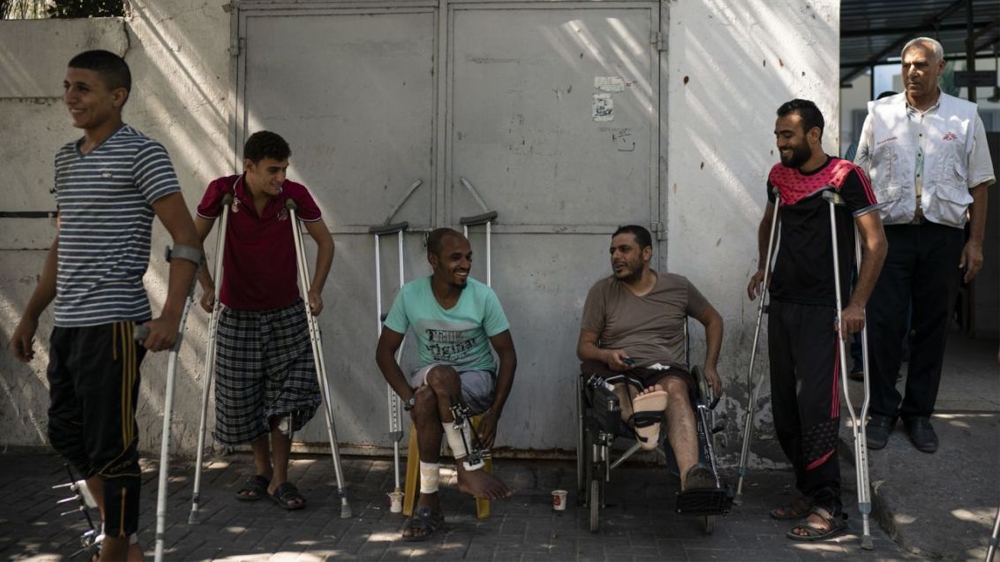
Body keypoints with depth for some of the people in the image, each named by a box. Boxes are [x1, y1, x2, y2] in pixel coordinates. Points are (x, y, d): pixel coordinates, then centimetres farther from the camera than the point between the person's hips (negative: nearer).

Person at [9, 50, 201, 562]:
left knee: (111, 447, -1)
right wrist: (31, 315, 21)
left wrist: (171, 316, -23)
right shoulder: (66, 159, 16)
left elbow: (187, 240, -12)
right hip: (67, 326, 9)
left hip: (113, 323, -8)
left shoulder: (141, 154, -7)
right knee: (66, 436, 17)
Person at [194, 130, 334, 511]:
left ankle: (279, 479, 10)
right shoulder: (222, 191, -12)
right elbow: (193, 240, 1)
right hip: (237, 314, 1)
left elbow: (324, 241, 0)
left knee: (287, 395, -4)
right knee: (241, 398, 6)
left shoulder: (295, 195, -12)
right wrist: (207, 287, -7)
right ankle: (262, 469, 28)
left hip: (286, 313, 0)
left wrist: (316, 290, -8)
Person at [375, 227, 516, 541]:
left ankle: (429, 501, -22)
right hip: (429, 376, 2)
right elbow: (384, 352, -3)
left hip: (477, 379, -1)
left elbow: (508, 355, -6)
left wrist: (494, 414, -14)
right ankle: (471, 468, -25)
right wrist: (410, 398, -18)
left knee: (430, 396, -35)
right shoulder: (410, 295, -9)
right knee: (432, 387, -37)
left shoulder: (483, 296, -12)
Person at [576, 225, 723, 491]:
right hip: (619, 373, 1)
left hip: (667, 370, -1)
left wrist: (710, 366, 12)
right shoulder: (602, 291, 10)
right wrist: (607, 355, -15)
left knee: (674, 388, -38)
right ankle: (636, 413, -65)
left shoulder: (678, 286, 13)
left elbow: (713, 320, 26)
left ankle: (691, 476, -61)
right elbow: (584, 347, 8)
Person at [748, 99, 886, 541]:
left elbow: (876, 242, -13)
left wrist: (857, 304, -18)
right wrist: (763, 269, 18)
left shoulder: (845, 177, -9)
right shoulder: (779, 176, 10)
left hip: (823, 310, -7)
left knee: (815, 405, -10)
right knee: (784, 408, 9)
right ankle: (807, 492, 24)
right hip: (782, 306, 7)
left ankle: (828, 508, 0)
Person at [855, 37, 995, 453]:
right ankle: (882, 411, 10)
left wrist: (976, 241, 1)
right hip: (891, 232, 0)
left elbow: (979, 184, 7)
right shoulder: (880, 114, 7)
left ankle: (919, 412, 17)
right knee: (885, 323, -3)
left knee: (932, 326, 6)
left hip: (942, 235, 1)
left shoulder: (965, 116, 7)